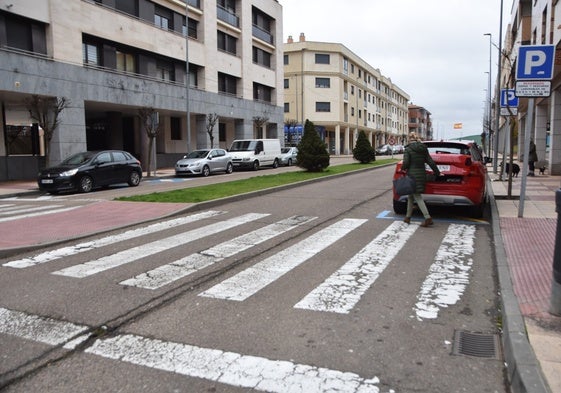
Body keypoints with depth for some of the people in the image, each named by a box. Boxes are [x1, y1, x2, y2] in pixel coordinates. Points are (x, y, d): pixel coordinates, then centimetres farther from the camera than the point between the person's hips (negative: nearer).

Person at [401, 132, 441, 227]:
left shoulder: (408, 149, -8)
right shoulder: (424, 149, 9)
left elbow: (406, 163, -15)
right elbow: (430, 162, 8)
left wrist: (402, 168, 7)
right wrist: (437, 173, 14)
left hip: (412, 175, -6)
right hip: (422, 174, 7)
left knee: (417, 197, -7)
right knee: (410, 196, 17)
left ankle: (428, 218, -17)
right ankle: (408, 217, 22)